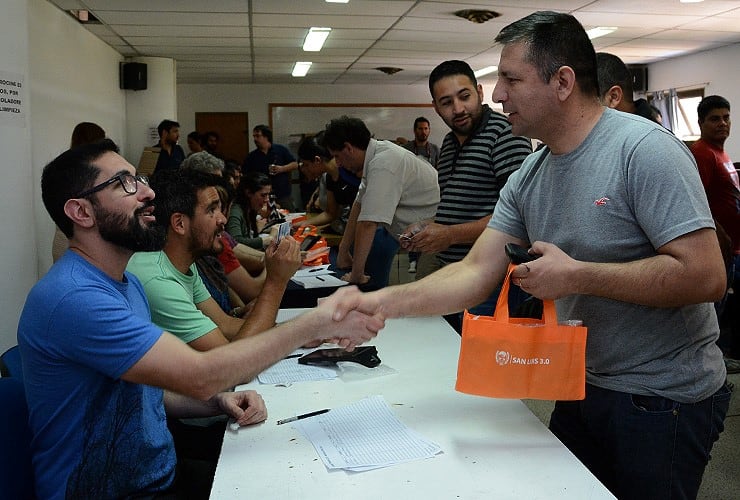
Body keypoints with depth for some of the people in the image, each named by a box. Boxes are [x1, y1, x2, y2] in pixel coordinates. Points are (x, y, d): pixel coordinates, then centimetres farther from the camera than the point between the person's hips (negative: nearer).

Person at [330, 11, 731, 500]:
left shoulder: (643, 149, -20)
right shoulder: (527, 178, 0)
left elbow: (705, 276, -25)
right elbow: (476, 273, -4)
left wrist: (576, 276, -24)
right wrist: (380, 302, -16)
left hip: (663, 399, -6)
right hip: (584, 388, 7)